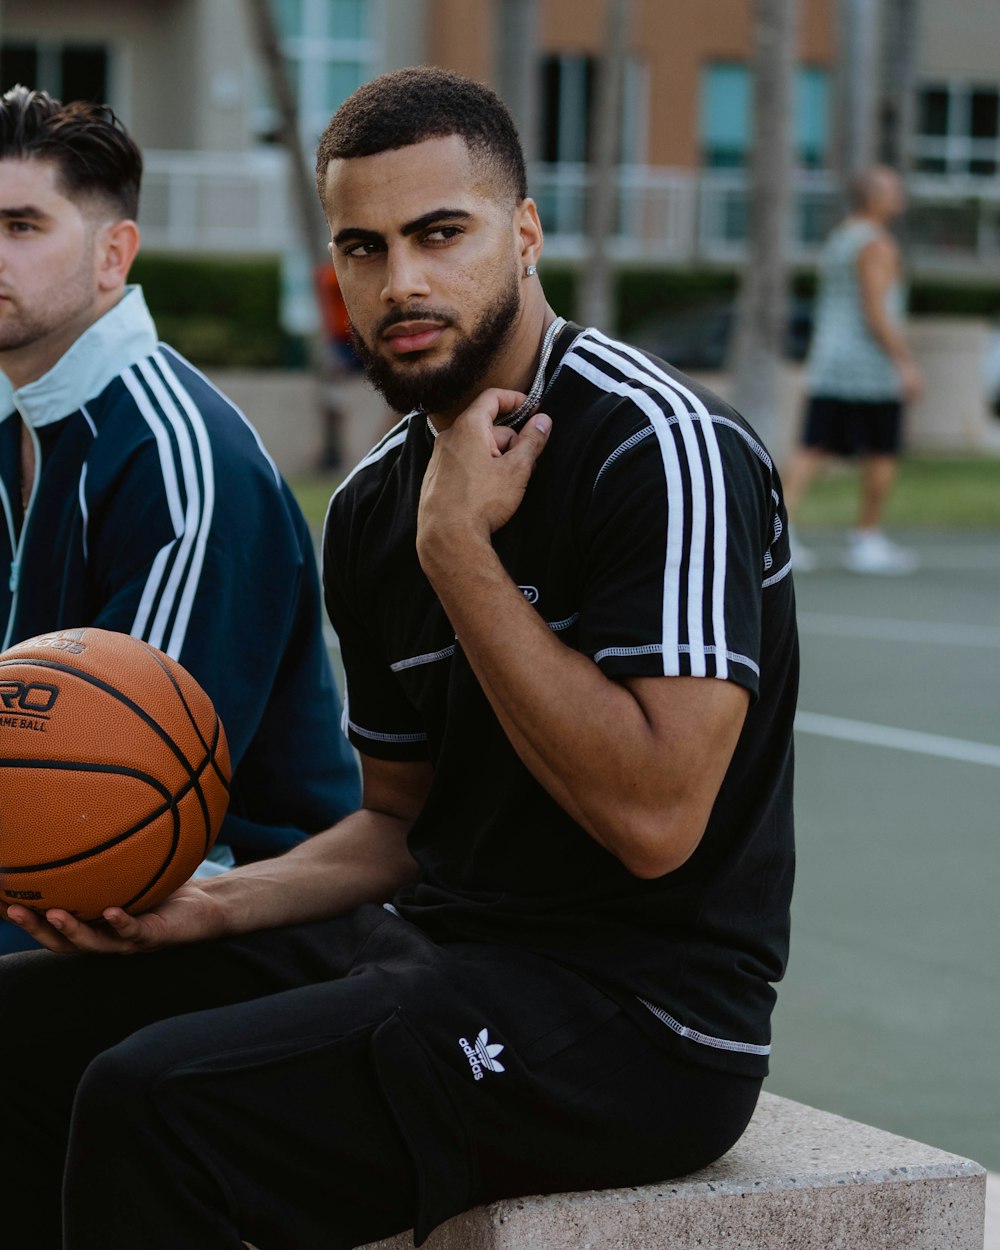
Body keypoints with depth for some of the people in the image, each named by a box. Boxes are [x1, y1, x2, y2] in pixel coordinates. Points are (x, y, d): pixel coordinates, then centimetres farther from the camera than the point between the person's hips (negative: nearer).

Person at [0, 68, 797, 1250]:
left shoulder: (663, 448, -15)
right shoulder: (373, 507, 11)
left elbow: (654, 818, -23)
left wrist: (458, 549, -19)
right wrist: (215, 905, 0)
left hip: (643, 1010, -8)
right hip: (439, 937, 8)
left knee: (154, 1101, -25)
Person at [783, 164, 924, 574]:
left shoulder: (836, 241, 16)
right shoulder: (876, 244, -12)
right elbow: (876, 311, -19)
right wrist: (906, 363, -19)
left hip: (829, 370, 8)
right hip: (870, 367, -8)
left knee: (814, 448, 2)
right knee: (883, 453, 3)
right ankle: (867, 541, 8)